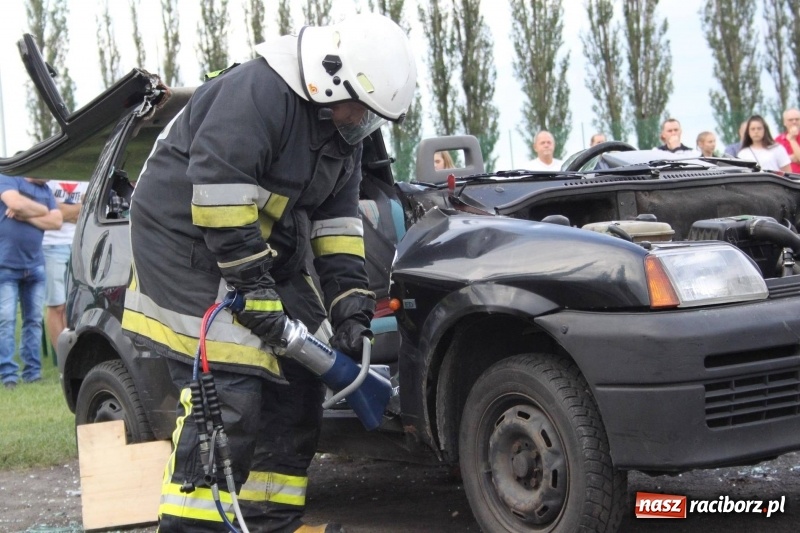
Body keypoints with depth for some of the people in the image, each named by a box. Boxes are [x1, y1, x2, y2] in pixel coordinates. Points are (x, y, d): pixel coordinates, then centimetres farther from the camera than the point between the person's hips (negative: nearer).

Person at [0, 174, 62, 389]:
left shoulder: (46, 190, 14)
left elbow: (56, 221, 3)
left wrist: (26, 215, -10)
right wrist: (41, 210, -4)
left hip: (35, 266, 6)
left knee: (34, 320, 7)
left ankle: (32, 371, 11)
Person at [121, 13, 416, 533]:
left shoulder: (341, 128, 6)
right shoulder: (257, 92, -23)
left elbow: (337, 219, 7)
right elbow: (218, 190, -28)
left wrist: (351, 304, -3)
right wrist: (255, 289, -26)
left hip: (262, 250, 10)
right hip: (188, 241, -9)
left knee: (298, 378, 7)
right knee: (227, 393, -18)